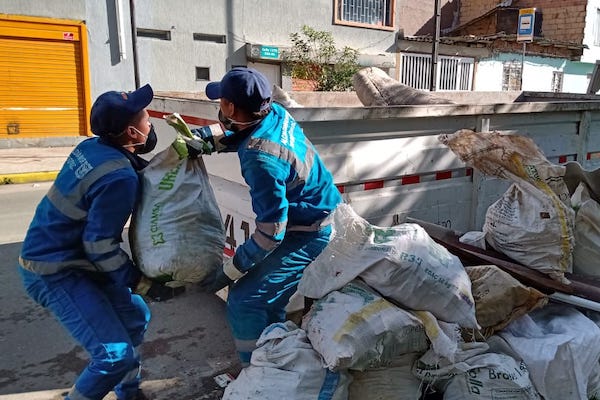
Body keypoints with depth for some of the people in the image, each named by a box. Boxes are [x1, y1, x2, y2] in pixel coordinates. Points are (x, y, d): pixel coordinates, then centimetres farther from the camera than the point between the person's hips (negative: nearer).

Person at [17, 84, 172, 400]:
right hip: (55, 271, -10)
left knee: (135, 316, 19)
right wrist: (139, 279, -12)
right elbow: (100, 245, -23)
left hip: (68, 257, 10)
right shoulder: (120, 177, -28)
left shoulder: (95, 146, -3)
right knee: (116, 354, -14)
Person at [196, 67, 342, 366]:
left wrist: (229, 271, -17)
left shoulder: (261, 159, -32)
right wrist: (204, 137, 3)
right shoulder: (276, 113, -7)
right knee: (268, 297, 21)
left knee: (244, 302, -6)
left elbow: (271, 233, -28)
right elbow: (239, 136, 18)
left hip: (310, 235, -10)